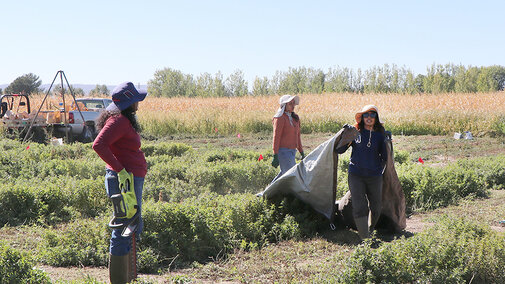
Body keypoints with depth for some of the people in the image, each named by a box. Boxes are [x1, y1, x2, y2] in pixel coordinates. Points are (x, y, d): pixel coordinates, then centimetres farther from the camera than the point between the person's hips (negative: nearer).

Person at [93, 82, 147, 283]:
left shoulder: (125, 120, 15)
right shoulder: (118, 121, -16)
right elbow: (99, 145, -27)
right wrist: (120, 170, -27)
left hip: (131, 180, 11)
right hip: (123, 181, -11)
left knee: (134, 227, 18)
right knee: (125, 229, -5)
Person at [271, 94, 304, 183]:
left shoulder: (295, 118, 13)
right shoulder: (280, 118, -12)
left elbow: (297, 136, 20)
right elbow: (276, 137, -15)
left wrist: (302, 153, 20)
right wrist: (275, 156, -19)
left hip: (292, 151, 8)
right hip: (283, 151, -8)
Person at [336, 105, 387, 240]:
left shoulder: (380, 135, 6)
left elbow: (385, 156, 9)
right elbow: (339, 150, 1)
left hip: (374, 176, 2)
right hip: (356, 174, -2)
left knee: (376, 207, 11)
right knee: (359, 207, -11)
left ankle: (370, 230, 36)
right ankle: (365, 238, -10)